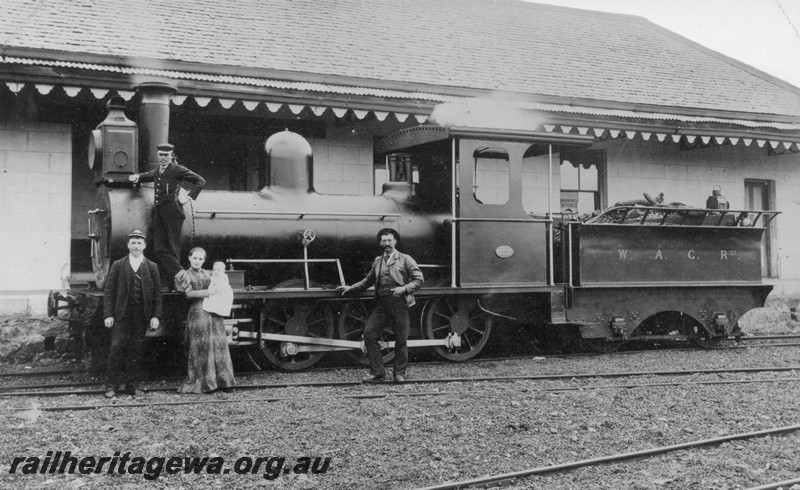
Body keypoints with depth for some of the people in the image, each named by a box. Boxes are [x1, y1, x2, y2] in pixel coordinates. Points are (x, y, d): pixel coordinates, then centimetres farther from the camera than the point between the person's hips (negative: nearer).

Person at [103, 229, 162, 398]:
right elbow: (108, 291, 3)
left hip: (141, 315, 1)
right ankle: (112, 386, 2)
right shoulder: (118, 265, 5)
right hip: (121, 314, -1)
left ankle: (132, 385, 13)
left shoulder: (152, 267, 8)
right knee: (117, 348, -5)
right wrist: (108, 314, -5)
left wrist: (155, 316, -1)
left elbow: (157, 293, 6)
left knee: (136, 350, 5)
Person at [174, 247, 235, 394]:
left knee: (219, 345, 0)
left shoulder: (207, 274, 20)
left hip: (214, 312, 5)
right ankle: (204, 383, 3)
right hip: (198, 313, -4)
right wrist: (208, 292, -14)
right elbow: (189, 294, -8)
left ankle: (223, 380, 5)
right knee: (201, 347, -3)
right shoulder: (186, 274, 5)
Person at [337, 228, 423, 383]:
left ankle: (399, 374, 16)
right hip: (381, 304, 4)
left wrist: (404, 288, -14)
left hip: (400, 303, -4)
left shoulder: (405, 259, 4)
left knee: (401, 340, 0)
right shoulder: (378, 261, 17)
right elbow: (368, 281, 28)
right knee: (369, 334, -7)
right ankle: (377, 373, -1)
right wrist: (350, 288, 21)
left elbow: (419, 279, 0)